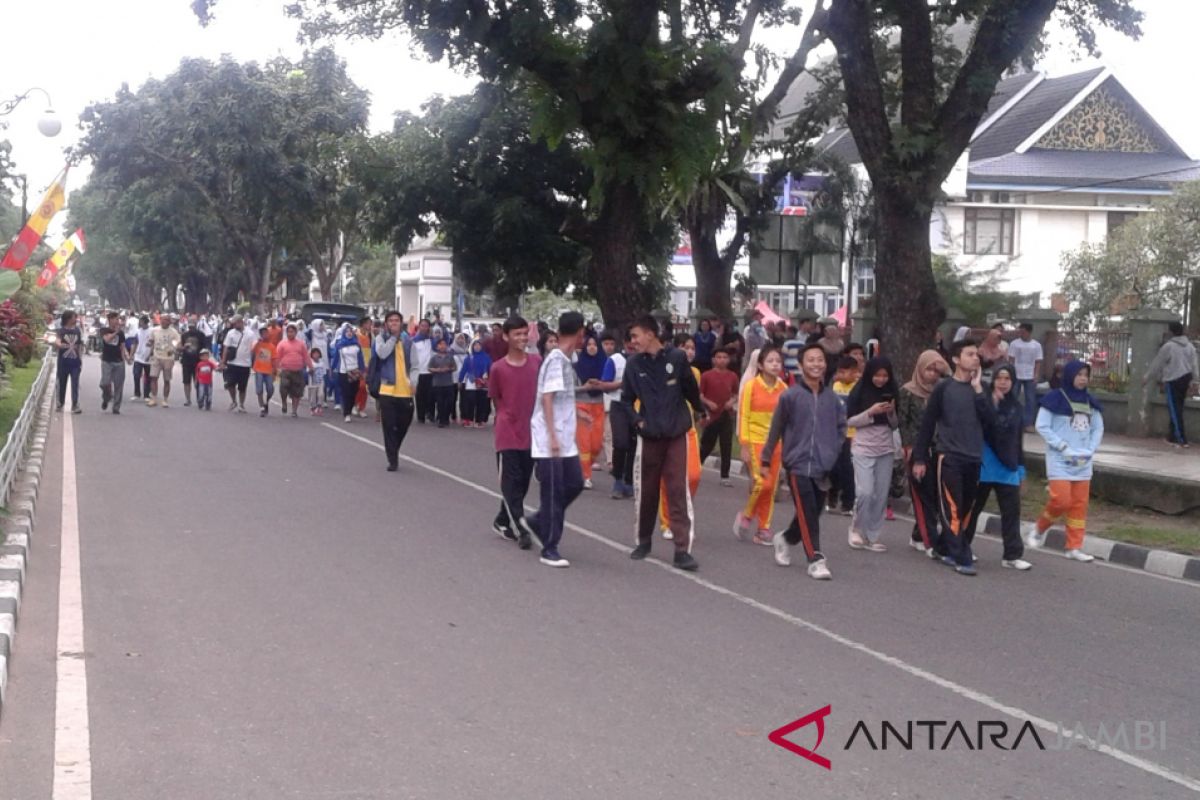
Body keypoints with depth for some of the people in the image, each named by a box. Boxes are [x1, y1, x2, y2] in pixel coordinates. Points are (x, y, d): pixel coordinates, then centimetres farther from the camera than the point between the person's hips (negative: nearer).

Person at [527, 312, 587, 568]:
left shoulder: (564, 360, 13)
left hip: (565, 440, 9)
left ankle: (539, 522, 25)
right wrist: (552, 436, -23)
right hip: (549, 440, -9)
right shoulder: (556, 359, -15)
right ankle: (549, 549, 3)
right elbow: (547, 398, -20)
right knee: (553, 493, -4)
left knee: (574, 483, 10)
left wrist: (577, 413, 38)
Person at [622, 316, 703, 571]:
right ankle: (644, 541, 27)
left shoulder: (676, 358, -6)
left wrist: (700, 410, 20)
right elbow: (626, 399, 11)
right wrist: (637, 420, -2)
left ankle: (682, 549, -5)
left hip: (676, 435, -2)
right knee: (646, 491, 9)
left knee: (678, 491, -5)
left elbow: (691, 388, 8)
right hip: (649, 436, 2)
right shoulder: (634, 364, 1)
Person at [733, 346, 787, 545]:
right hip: (755, 441, -4)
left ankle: (763, 529, 15)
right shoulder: (751, 385, -6)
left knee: (771, 488, 5)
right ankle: (746, 516, 10)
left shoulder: (783, 388, 3)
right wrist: (744, 446, -9)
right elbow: (743, 417, -6)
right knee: (761, 482, -15)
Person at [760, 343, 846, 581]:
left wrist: (834, 452, 6)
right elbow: (776, 429, 2)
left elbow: (841, 426, 16)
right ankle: (816, 559, -4)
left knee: (813, 513, 11)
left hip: (823, 466, 4)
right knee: (807, 514, -10)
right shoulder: (791, 396, -6)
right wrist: (766, 459, 7)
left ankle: (786, 538, 36)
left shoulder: (831, 397, 4)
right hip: (798, 463, -4)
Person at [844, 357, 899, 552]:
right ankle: (857, 528, 11)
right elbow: (849, 421, -4)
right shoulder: (859, 391, -4)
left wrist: (891, 412, -9)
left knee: (881, 495, 2)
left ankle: (873, 536, 12)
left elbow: (895, 425, 11)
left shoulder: (892, 392, 5)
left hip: (886, 449, 3)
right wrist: (870, 412, -16)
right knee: (865, 492, -12)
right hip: (863, 448, -3)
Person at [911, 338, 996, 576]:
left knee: (966, 509, 7)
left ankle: (951, 551, 18)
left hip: (973, 458, 5)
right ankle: (962, 558, -7)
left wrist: (978, 389, -9)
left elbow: (990, 420, -3)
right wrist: (919, 458, -3)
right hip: (948, 457, -5)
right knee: (953, 509, -8)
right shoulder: (944, 388, -2)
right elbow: (927, 424, -1)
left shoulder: (979, 388, 10)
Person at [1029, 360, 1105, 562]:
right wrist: (1065, 448, -13)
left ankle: (1074, 547, 9)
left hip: (1083, 462, 5)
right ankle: (1040, 529, 15)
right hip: (1059, 460, -5)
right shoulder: (1055, 398, -7)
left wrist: (1090, 450, -2)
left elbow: (1098, 428, 14)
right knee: (1061, 500, -12)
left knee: (1079, 504, 3)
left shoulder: (1090, 402, 10)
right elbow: (1042, 426, -9)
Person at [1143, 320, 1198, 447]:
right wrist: (1193, 379, 17)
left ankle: (1181, 440, -9)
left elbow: (1157, 364, -3)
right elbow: (1194, 364, 9)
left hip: (1173, 380, -7)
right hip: (1186, 378, 7)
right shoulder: (1189, 345, 8)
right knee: (1178, 409, 16)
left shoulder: (1168, 346, -11)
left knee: (1175, 410, -4)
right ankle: (1173, 436, 24)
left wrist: (1147, 378, 8)